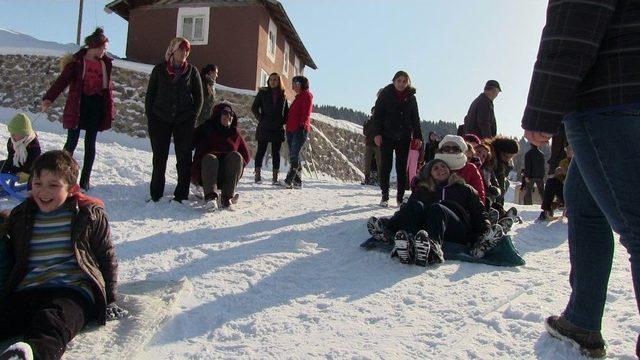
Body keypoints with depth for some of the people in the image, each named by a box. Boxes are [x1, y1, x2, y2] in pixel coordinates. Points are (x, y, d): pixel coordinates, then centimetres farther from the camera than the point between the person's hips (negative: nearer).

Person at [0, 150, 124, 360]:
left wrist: (110, 300, 8)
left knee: (51, 322, -37)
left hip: (73, 291, -4)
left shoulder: (90, 215, 10)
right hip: (26, 291, 4)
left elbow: (107, 257, 13)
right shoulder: (20, 216, 21)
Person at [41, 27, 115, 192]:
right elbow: (62, 80, -14)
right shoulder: (77, 61, -6)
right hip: (77, 107, -3)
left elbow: (108, 86, 13)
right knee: (71, 143, 0)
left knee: (90, 144, 8)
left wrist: (110, 109, 12)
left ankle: (85, 179, 17)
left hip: (96, 107, 3)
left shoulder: (106, 63, 6)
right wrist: (49, 98, -26)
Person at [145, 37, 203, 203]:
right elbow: (150, 95, 8)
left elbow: (199, 97, 7)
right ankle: (155, 195, 11)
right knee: (159, 158, 4)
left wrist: (193, 118, -3)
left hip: (184, 121, 0)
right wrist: (150, 118, 0)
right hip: (160, 119, 1)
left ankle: (181, 195, 6)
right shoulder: (159, 69, 6)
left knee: (184, 158, 0)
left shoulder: (192, 70, 6)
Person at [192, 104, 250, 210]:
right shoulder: (205, 129, 10)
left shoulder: (235, 133, 16)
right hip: (206, 173, -1)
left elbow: (246, 155, 19)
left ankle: (227, 197, -36)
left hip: (227, 176, 2)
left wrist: (236, 165, 1)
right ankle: (210, 197, -53)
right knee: (210, 159, -32)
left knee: (236, 156, -25)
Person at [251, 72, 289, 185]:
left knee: (276, 152, 3)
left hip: (278, 128, 2)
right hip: (264, 128, -2)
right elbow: (254, 107, 5)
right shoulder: (263, 93, 4)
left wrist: (283, 121, 2)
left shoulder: (283, 95, 10)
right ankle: (257, 174, 7)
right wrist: (260, 118, -6)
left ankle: (275, 176, 5)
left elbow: (287, 111, 17)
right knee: (261, 150, 1)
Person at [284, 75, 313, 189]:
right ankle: (297, 181, 10)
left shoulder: (307, 95, -1)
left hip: (300, 129, -10)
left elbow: (306, 112, -12)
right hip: (291, 129, 10)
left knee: (294, 155, -15)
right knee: (293, 155, 7)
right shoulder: (298, 97, 26)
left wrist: (302, 125, -21)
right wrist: (288, 126, 19)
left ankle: (288, 180, -21)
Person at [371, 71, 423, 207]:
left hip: (404, 138, 2)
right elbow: (377, 114, -2)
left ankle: (400, 197, 10)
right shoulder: (385, 94, 2)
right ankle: (385, 196, 7)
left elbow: (415, 119, 13)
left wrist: (417, 136, 4)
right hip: (387, 136, -2)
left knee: (402, 168, 3)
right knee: (386, 166, -2)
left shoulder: (411, 97, 10)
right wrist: (377, 133, -11)